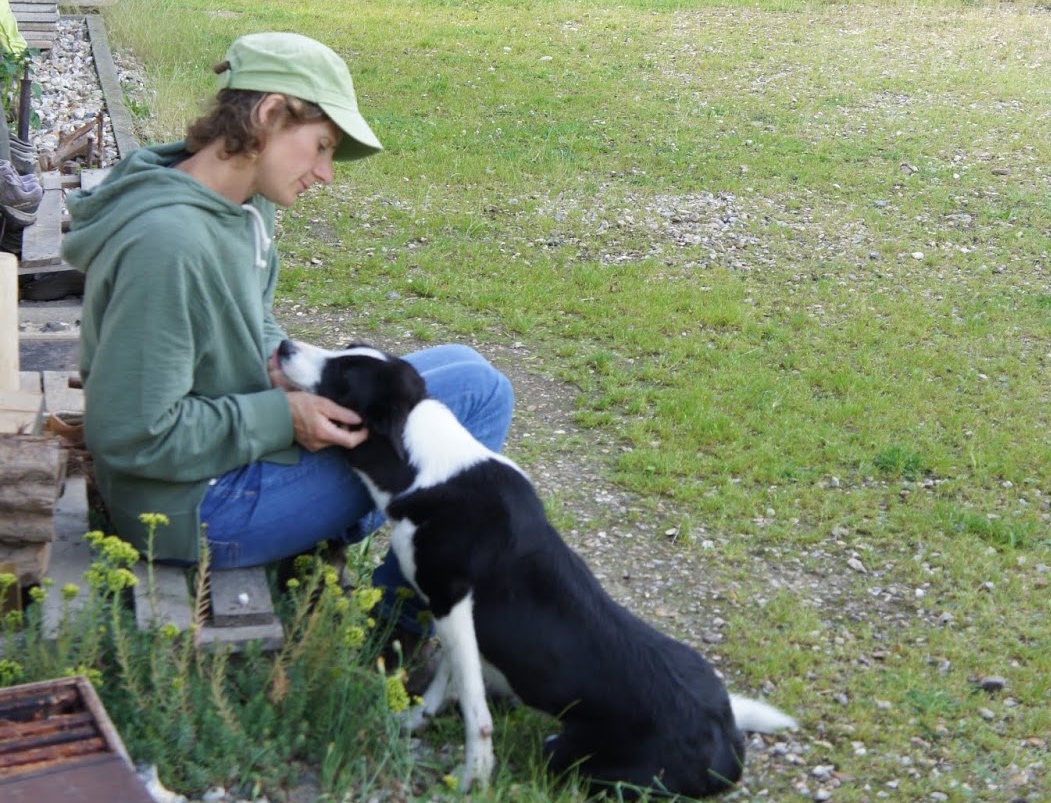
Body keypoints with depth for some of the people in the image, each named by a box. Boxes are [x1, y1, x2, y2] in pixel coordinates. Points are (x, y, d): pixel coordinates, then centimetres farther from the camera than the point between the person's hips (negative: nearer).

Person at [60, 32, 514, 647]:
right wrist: (284, 417, -21)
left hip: (246, 441, 10)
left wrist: (284, 365, -5)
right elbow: (130, 435, -26)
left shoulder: (244, 203, 1)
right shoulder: (169, 240, -28)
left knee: (460, 366, 15)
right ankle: (405, 607, 6)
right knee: (479, 392, -10)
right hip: (195, 505, -10)